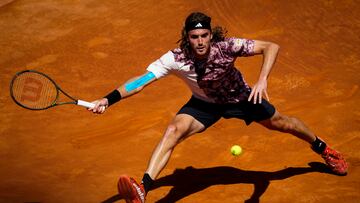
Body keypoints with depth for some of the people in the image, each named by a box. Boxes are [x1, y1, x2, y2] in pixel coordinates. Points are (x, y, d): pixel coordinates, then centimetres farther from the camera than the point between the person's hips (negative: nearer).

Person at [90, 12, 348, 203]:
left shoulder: (227, 47, -35)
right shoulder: (175, 59, -32)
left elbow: (271, 47, -33)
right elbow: (142, 80, -36)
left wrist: (262, 79, -49)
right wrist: (108, 100, -47)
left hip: (240, 97, 0)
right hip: (205, 104, 0)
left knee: (280, 122, 14)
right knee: (174, 130, -24)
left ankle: (322, 148, 47)